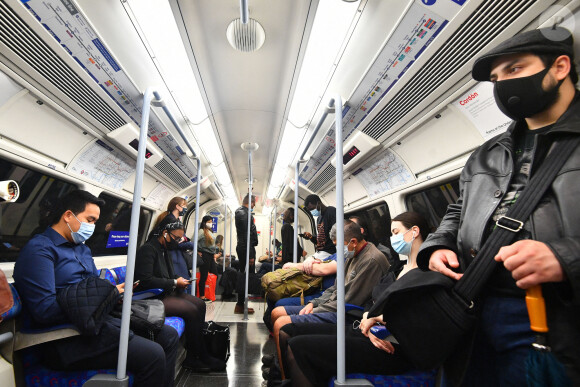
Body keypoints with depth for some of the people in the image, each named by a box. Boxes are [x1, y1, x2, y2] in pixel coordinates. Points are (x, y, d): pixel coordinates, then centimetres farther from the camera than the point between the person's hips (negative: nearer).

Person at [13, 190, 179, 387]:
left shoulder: (82, 249, 18)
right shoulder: (39, 249, -11)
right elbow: (44, 311, -22)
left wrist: (114, 291, 2)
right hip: (69, 337, -9)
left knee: (169, 335, 3)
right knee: (152, 354, -26)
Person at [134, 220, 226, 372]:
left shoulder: (164, 250, 15)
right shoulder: (148, 249, -15)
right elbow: (146, 280, -24)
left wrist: (178, 281, 1)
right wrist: (174, 283, -18)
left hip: (165, 292, 10)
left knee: (200, 304, -3)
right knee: (191, 310, -23)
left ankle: (193, 357, -1)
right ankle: (200, 357, -7)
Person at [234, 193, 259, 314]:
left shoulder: (241, 212, 17)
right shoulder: (245, 213, -16)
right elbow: (246, 235, -21)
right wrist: (251, 255, -21)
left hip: (242, 248, 11)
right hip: (246, 248, -11)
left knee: (243, 276, 15)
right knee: (246, 276, -4)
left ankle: (240, 304, 24)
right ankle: (240, 305, 3)